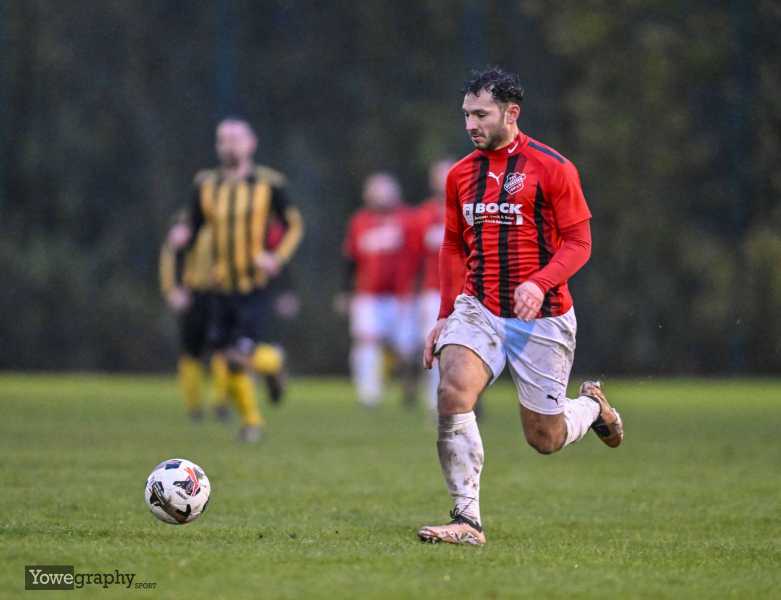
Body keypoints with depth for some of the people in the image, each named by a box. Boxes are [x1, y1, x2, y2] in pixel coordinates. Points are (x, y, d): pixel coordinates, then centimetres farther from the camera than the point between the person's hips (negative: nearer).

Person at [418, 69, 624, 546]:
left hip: (541, 318, -3)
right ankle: (467, 519, -21)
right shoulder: (461, 175, 9)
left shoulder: (552, 168, -7)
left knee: (544, 438, 3)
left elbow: (579, 243, -7)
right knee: (453, 394, -24)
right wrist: (446, 316, 15)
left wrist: (540, 283, -25)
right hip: (477, 310, 3)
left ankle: (593, 406, 39)